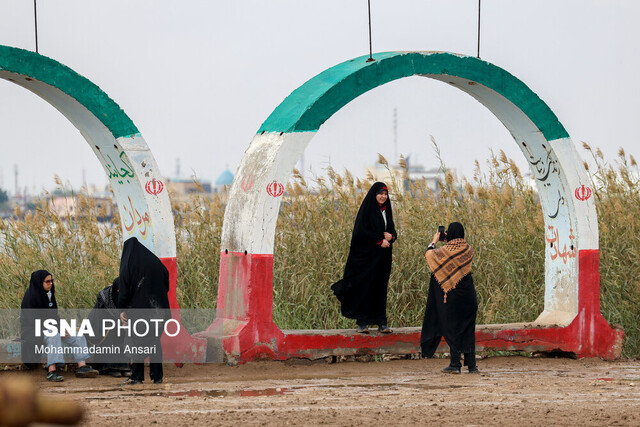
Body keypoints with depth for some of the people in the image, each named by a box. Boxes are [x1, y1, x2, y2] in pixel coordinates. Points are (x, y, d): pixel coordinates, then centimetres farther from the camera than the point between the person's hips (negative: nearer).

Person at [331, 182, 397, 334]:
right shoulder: (367, 209, -6)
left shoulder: (386, 211, 14)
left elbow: (393, 231, 17)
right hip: (367, 255, -6)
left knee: (381, 287, 5)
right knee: (365, 287, -6)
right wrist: (380, 241, -15)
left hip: (382, 258, 6)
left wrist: (390, 237, -6)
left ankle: (381, 322, 6)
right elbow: (362, 232, -13)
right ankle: (362, 322, -3)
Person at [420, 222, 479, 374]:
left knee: (453, 328, 3)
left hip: (453, 295, -4)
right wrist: (447, 241, 19)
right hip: (468, 294, 4)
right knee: (468, 329, 9)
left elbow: (429, 254, 3)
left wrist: (434, 241, 19)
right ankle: (471, 365, 9)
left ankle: (455, 364, 1)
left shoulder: (446, 250, -12)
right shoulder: (468, 249, 0)